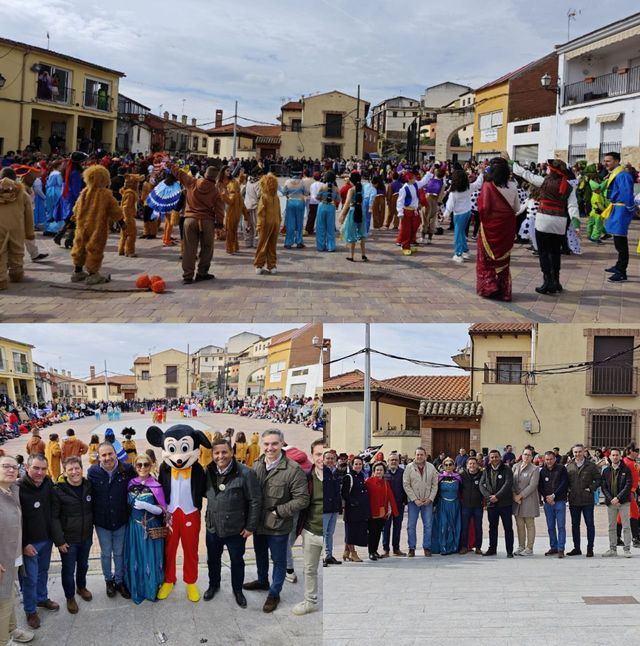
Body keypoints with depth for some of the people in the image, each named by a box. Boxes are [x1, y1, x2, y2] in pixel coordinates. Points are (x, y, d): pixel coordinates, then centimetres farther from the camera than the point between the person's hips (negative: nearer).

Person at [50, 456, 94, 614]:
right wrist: (59, 540, -16)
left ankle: (81, 587, 47)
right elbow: (54, 517, -15)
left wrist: (91, 529, 6)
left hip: (86, 536, 4)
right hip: (68, 539, -4)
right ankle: (70, 597, 29)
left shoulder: (89, 486, -4)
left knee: (83, 565, 23)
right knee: (68, 569, 10)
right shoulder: (58, 490, -18)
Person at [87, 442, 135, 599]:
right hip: (102, 521, 0)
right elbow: (88, 495, -2)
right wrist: (91, 517, -1)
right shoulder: (93, 472, -12)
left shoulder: (127, 470, -13)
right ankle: (108, 581, 35)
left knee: (119, 552, 15)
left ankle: (119, 581, 33)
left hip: (121, 520, 0)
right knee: (106, 553, 15)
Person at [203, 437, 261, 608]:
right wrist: (206, 517, 6)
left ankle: (237, 590, 37)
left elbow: (255, 501, -15)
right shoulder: (209, 471, -4)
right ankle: (213, 585, 45)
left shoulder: (245, 473, -20)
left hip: (235, 529, -4)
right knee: (213, 559, 22)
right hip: (212, 527, 4)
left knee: (237, 561, 15)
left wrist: (250, 527, -12)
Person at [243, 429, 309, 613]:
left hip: (278, 526, -6)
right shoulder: (257, 464, -3)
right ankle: (262, 581, 50)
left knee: (278, 560, 11)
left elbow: (302, 499, -19)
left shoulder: (293, 469, -22)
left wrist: (278, 512, -20)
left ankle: (274, 594, 28)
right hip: (258, 522, 6)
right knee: (260, 554, 26)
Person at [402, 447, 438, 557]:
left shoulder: (431, 468, 4)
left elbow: (435, 485, 5)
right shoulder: (409, 468, -2)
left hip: (427, 501, 2)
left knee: (428, 525, 4)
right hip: (413, 501, -1)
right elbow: (406, 485, -5)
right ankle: (412, 548, 9)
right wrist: (415, 499, -11)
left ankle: (427, 547, 13)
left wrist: (430, 499, -7)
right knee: (411, 525, 1)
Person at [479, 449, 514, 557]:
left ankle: (509, 551, 5)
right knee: (492, 527, 12)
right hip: (491, 503, 4)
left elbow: (508, 484, -14)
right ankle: (492, 549, 21)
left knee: (508, 527, 0)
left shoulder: (506, 470, -3)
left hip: (505, 503, -4)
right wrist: (489, 496, -12)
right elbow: (481, 485, 4)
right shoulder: (486, 471, 10)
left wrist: (497, 496, -19)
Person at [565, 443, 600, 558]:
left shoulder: (591, 466, -1)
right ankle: (576, 548, 17)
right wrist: (568, 489, 0)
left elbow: (598, 479, 0)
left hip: (587, 500, -3)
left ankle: (590, 548, 9)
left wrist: (591, 488, -10)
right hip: (573, 500, 3)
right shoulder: (569, 466, 7)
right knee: (575, 525, 9)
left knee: (590, 524, 2)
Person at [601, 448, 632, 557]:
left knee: (626, 527, -2)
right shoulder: (606, 471, 8)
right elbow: (604, 487, 5)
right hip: (611, 502, 3)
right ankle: (613, 549, 13)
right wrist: (611, 499, -9)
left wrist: (618, 498, -16)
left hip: (623, 502, -3)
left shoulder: (626, 469, -1)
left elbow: (628, 486, -8)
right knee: (611, 527, 7)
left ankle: (627, 549, 3)